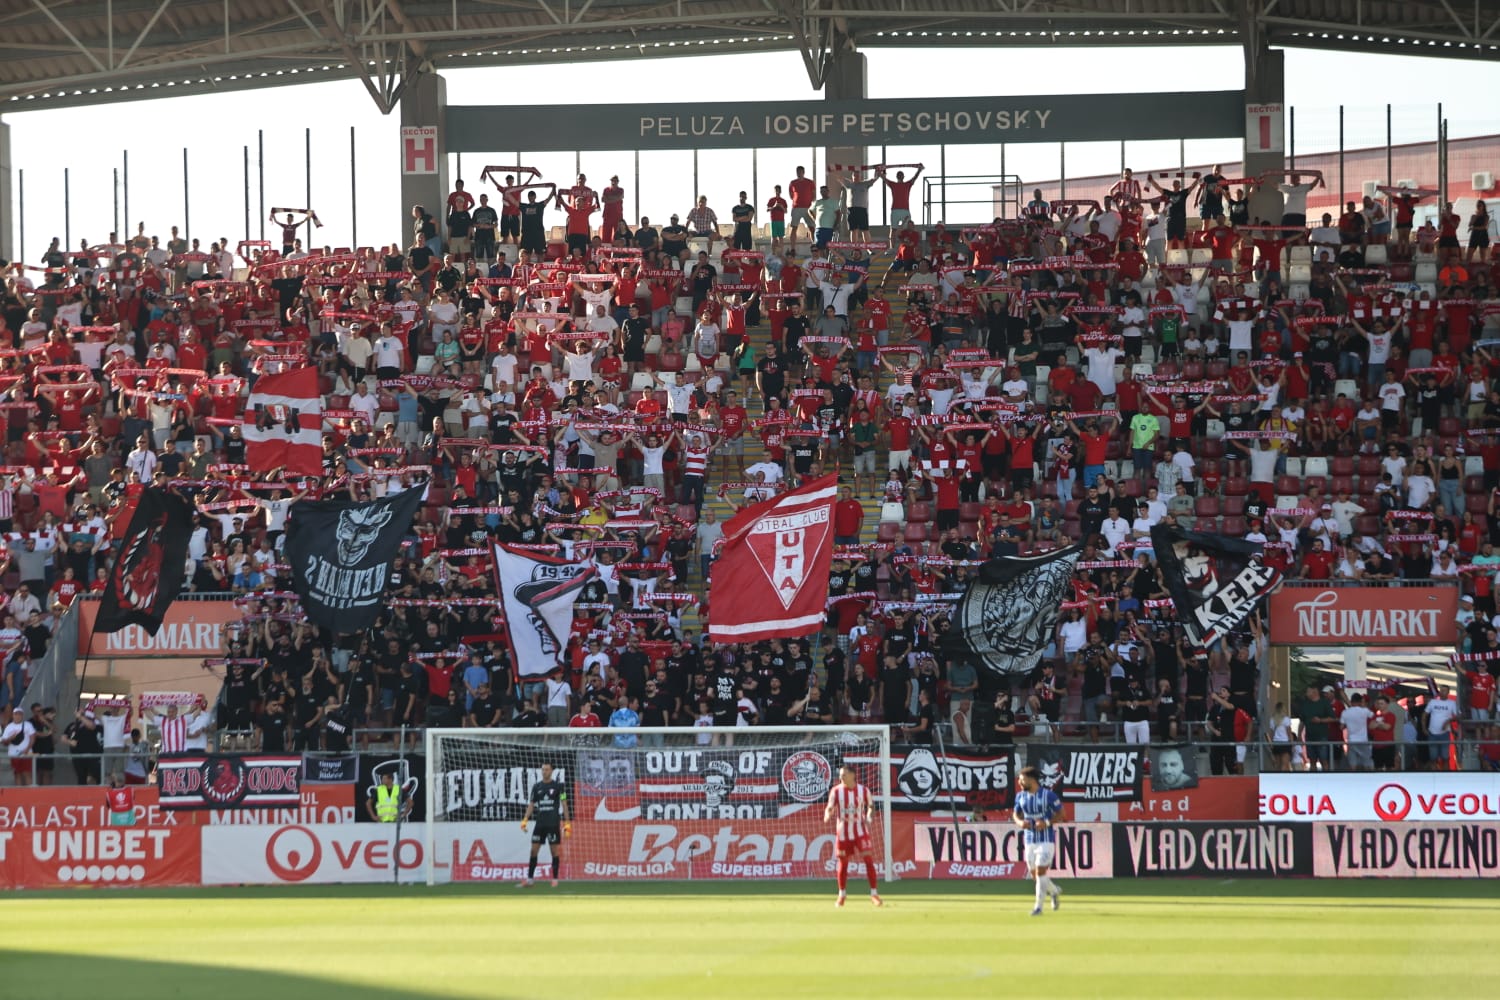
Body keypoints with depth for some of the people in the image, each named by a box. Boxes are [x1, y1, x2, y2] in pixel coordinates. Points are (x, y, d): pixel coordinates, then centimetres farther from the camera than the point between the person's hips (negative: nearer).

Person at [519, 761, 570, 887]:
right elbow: (531, 805, 13)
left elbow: (564, 804, 0)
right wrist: (525, 820, 2)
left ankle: (555, 879, 4)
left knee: (555, 852, -2)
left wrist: (567, 823, -5)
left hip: (554, 824, -3)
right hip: (540, 823, 3)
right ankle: (529, 879, 4)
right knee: (534, 851, 0)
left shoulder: (558, 786, 0)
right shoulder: (536, 787, 9)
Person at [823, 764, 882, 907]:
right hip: (842, 831, 1)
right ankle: (842, 894, 23)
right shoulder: (836, 791, -3)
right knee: (843, 863, 7)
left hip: (860, 830, -1)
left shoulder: (863, 790, -3)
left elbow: (870, 806, 10)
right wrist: (827, 815, -25)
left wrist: (869, 818, -8)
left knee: (869, 859, -9)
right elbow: (830, 807, -2)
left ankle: (874, 894, -2)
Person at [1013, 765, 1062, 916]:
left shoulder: (1048, 795, -12)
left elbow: (1061, 814, -6)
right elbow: (1016, 814, 16)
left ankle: (1038, 907, -4)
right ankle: (1054, 891, 38)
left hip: (1046, 840, -6)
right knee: (1034, 874, 10)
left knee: (1040, 873, -12)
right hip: (1029, 840, 6)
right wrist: (1020, 822, -6)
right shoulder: (1020, 796, 4)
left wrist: (1047, 822, -21)